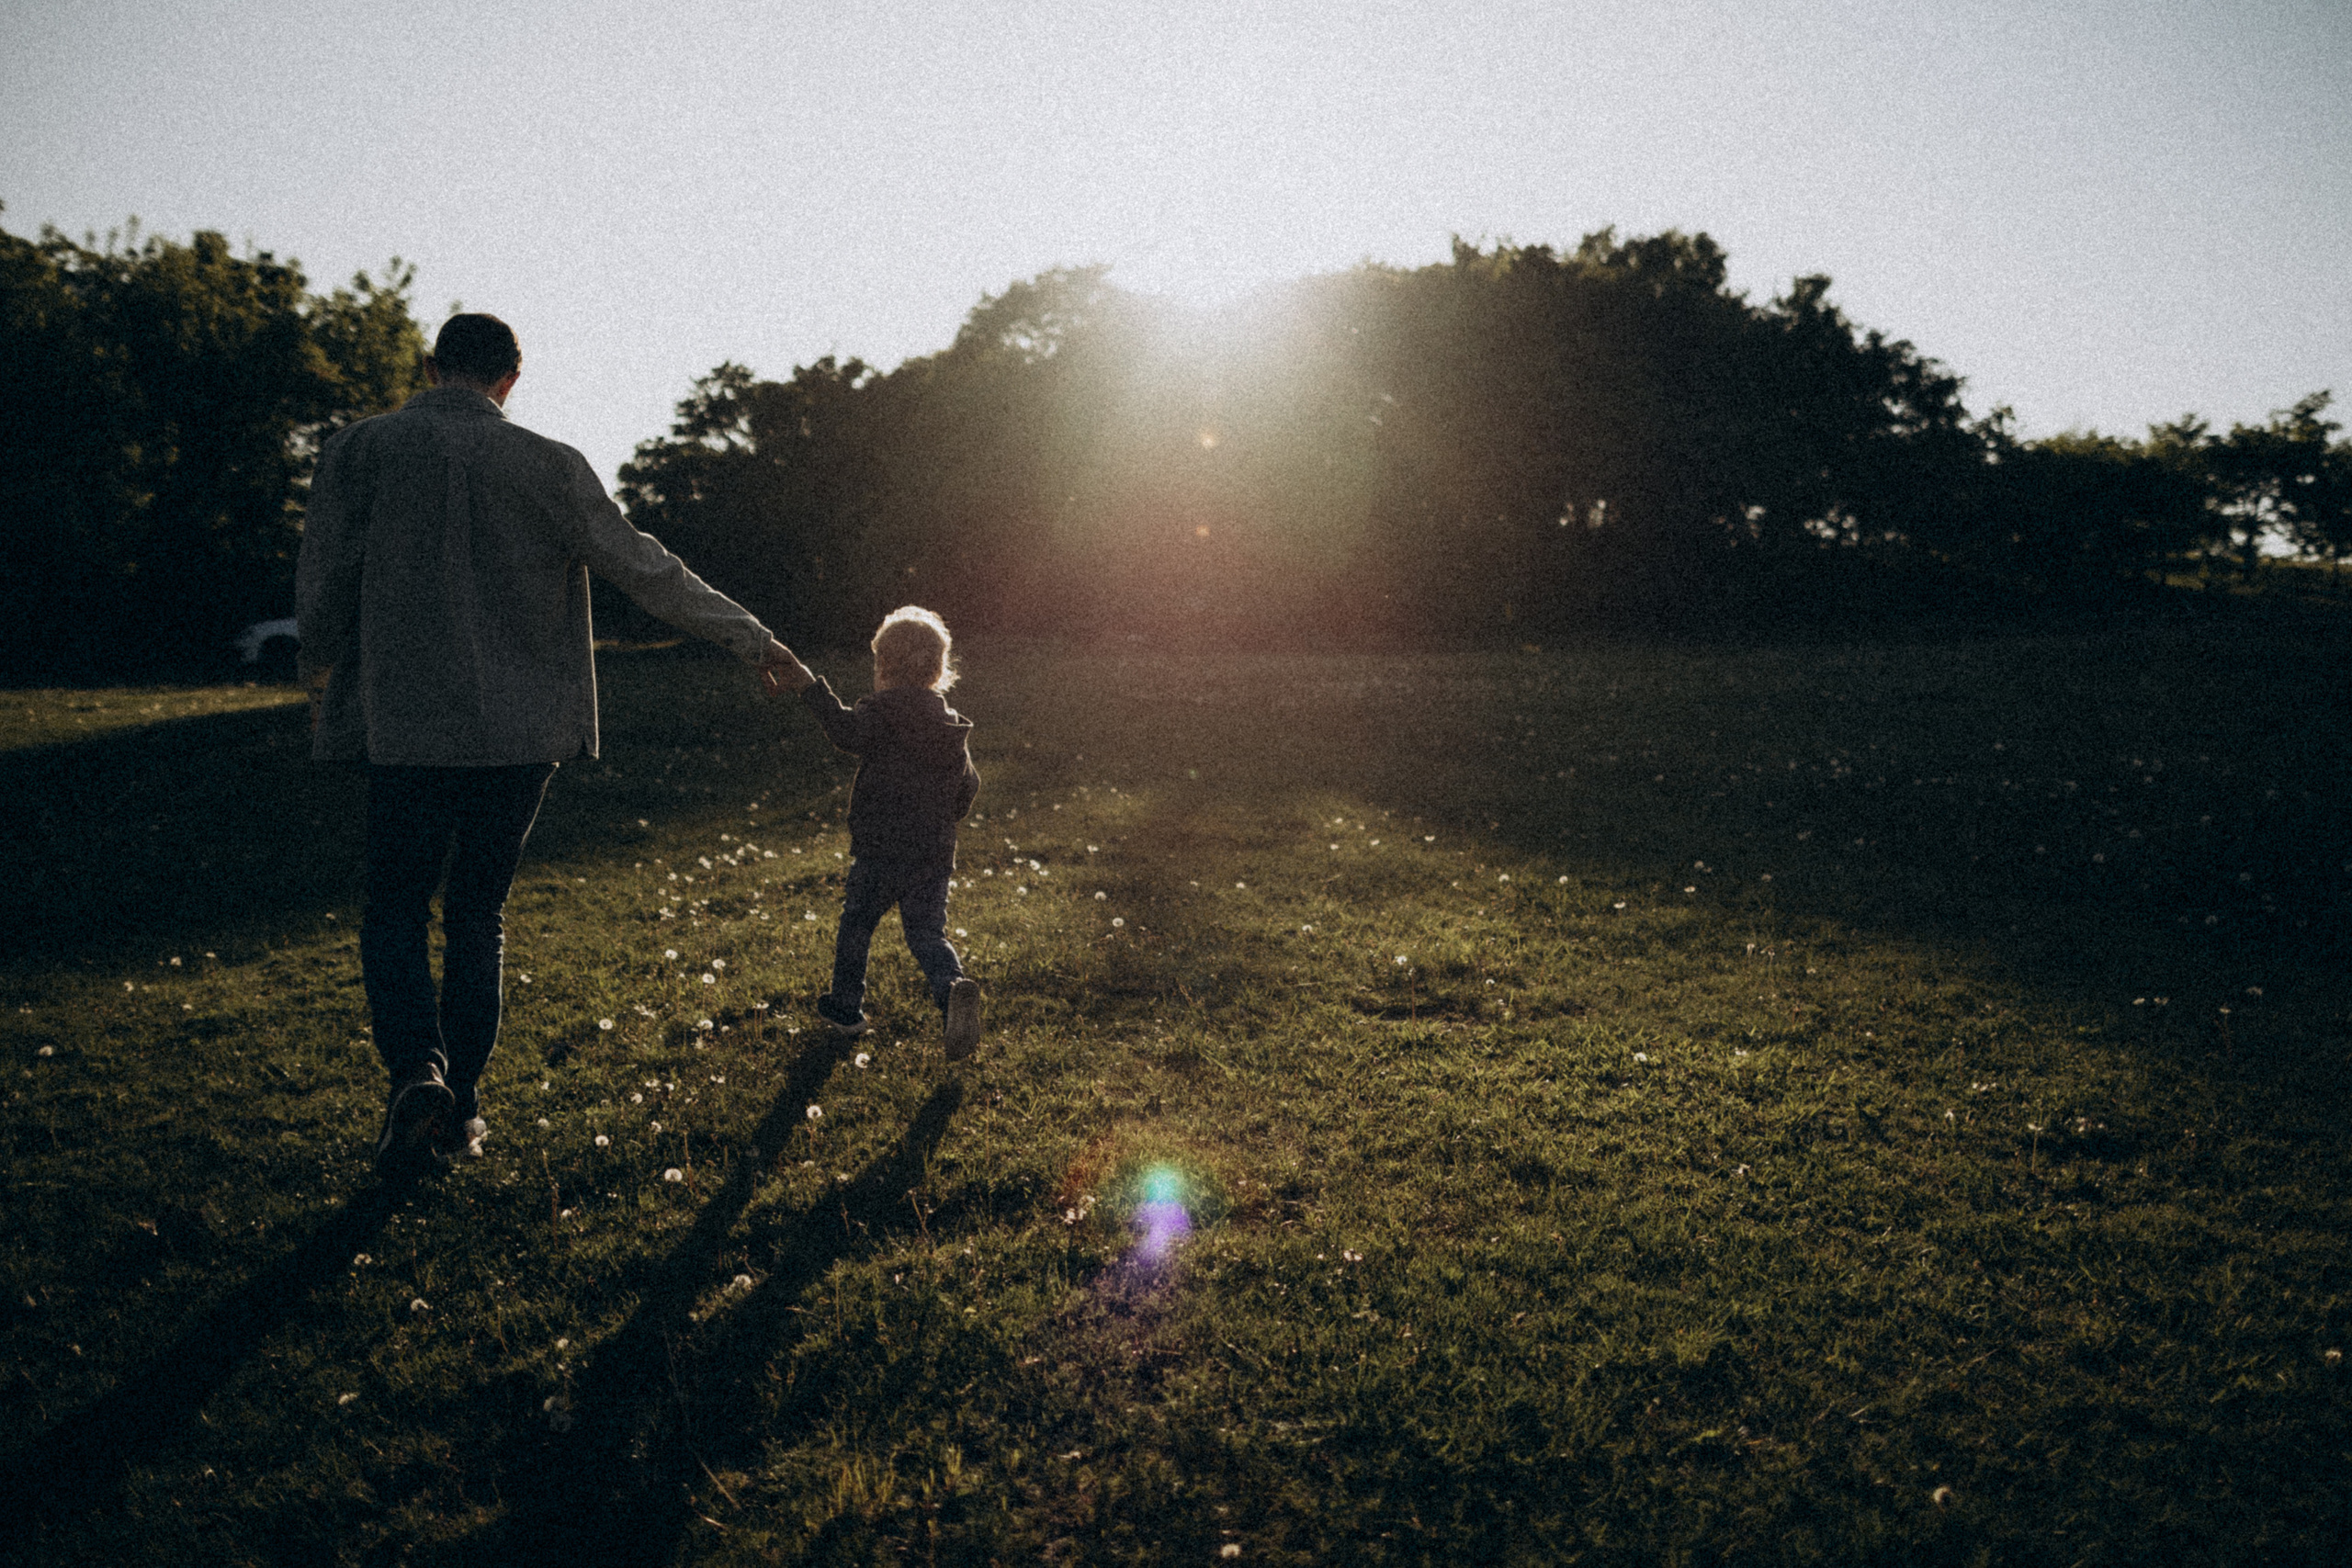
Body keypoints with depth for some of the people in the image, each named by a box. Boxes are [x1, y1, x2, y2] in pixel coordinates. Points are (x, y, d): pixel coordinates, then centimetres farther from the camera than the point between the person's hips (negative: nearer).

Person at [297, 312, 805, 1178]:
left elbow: (320, 590, 2)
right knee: (479, 911, 13)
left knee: (395, 910, 12)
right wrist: (751, 637, 10)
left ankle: (416, 1070, -10)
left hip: (406, 725, -1)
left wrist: (319, 674, 22)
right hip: (520, 728, 1)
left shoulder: (359, 450, 0)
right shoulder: (548, 467, -2)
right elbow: (645, 569, 0)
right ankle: (461, 1105, 18)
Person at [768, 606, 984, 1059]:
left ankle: (846, 1006, 29)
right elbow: (968, 788, 15)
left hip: (880, 852, -4)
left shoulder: (885, 711, -11)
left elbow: (847, 730, -31)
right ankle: (953, 988, -20)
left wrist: (810, 687, -33)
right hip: (935, 855, 4)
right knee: (927, 934, 8)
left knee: (856, 924, 16)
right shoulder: (951, 726, 9)